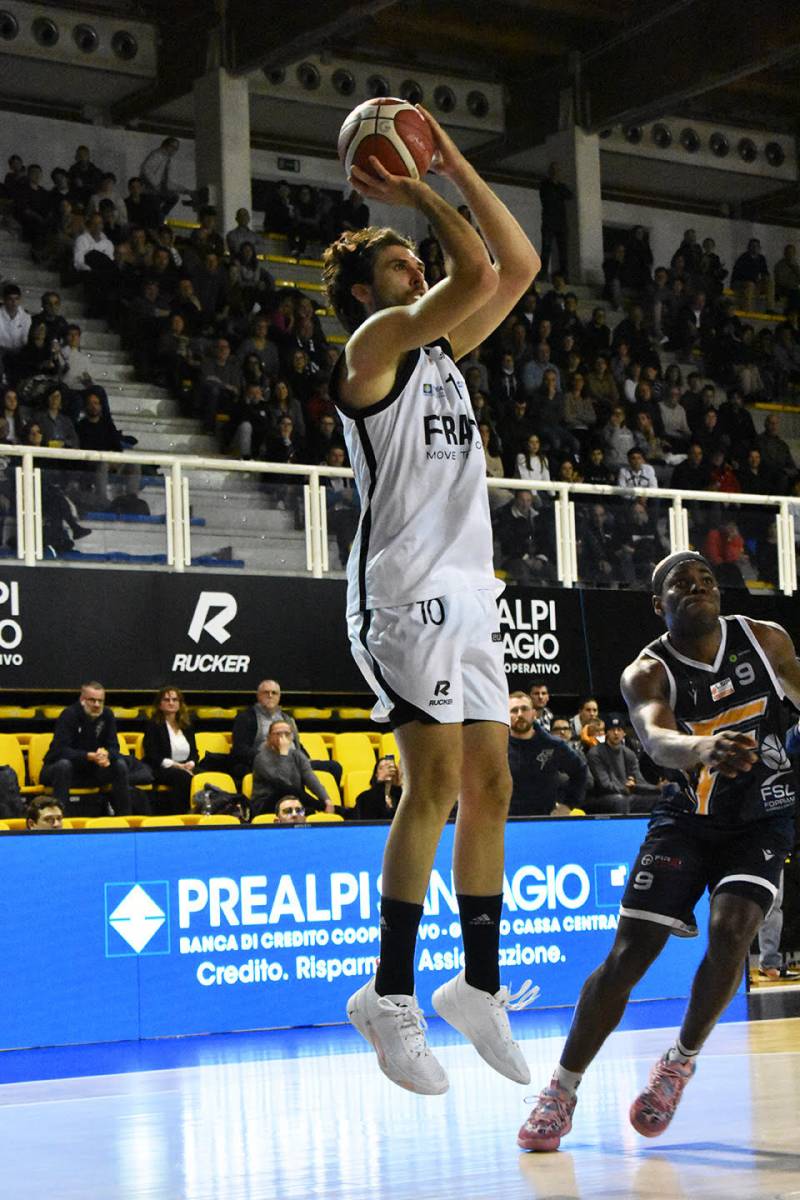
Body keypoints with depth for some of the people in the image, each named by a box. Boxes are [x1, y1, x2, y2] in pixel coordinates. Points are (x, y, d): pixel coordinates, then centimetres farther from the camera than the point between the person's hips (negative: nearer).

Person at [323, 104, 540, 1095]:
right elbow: (475, 274, -16)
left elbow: (517, 267, 19)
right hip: (402, 592, -9)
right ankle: (391, 996, -10)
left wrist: (453, 167, 17)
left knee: (488, 786, 6)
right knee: (436, 780, -15)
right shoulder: (373, 343, -4)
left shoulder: (441, 351, 20)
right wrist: (418, 195, -4)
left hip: (466, 594, 9)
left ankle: (479, 986, 14)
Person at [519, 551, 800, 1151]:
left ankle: (683, 1059, 1)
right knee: (629, 952, -8)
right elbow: (655, 739, -37)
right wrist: (702, 749, -58)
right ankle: (562, 1091, 5)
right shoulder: (647, 672, -15)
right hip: (686, 820, -1)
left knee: (731, 928, -23)